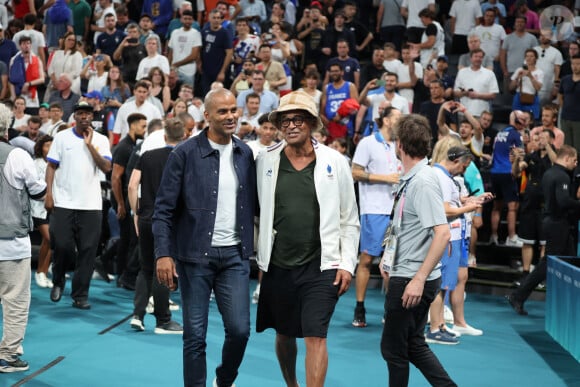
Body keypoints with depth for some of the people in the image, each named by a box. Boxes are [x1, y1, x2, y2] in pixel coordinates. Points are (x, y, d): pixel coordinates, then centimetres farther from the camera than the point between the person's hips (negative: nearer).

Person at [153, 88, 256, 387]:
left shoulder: (245, 154, 7)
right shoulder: (185, 154, -5)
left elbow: (252, 204, 12)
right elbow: (164, 209, -6)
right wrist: (163, 254, -13)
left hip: (235, 255, 3)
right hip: (196, 255, -3)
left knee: (239, 329, 0)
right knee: (195, 334, 3)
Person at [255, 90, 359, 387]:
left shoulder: (334, 162, -2)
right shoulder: (265, 161, 2)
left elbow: (349, 219, 2)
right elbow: (257, 213, 7)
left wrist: (347, 264, -3)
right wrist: (258, 258, 6)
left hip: (320, 267, -2)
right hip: (277, 266, 3)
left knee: (315, 338, -8)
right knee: (284, 335, 16)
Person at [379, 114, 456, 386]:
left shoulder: (423, 182, -20)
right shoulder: (410, 179, 8)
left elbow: (442, 233, -27)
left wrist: (419, 279, -29)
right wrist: (389, 259, 21)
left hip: (412, 280, -9)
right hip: (404, 275, 9)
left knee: (393, 348, 3)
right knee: (413, 345, 17)